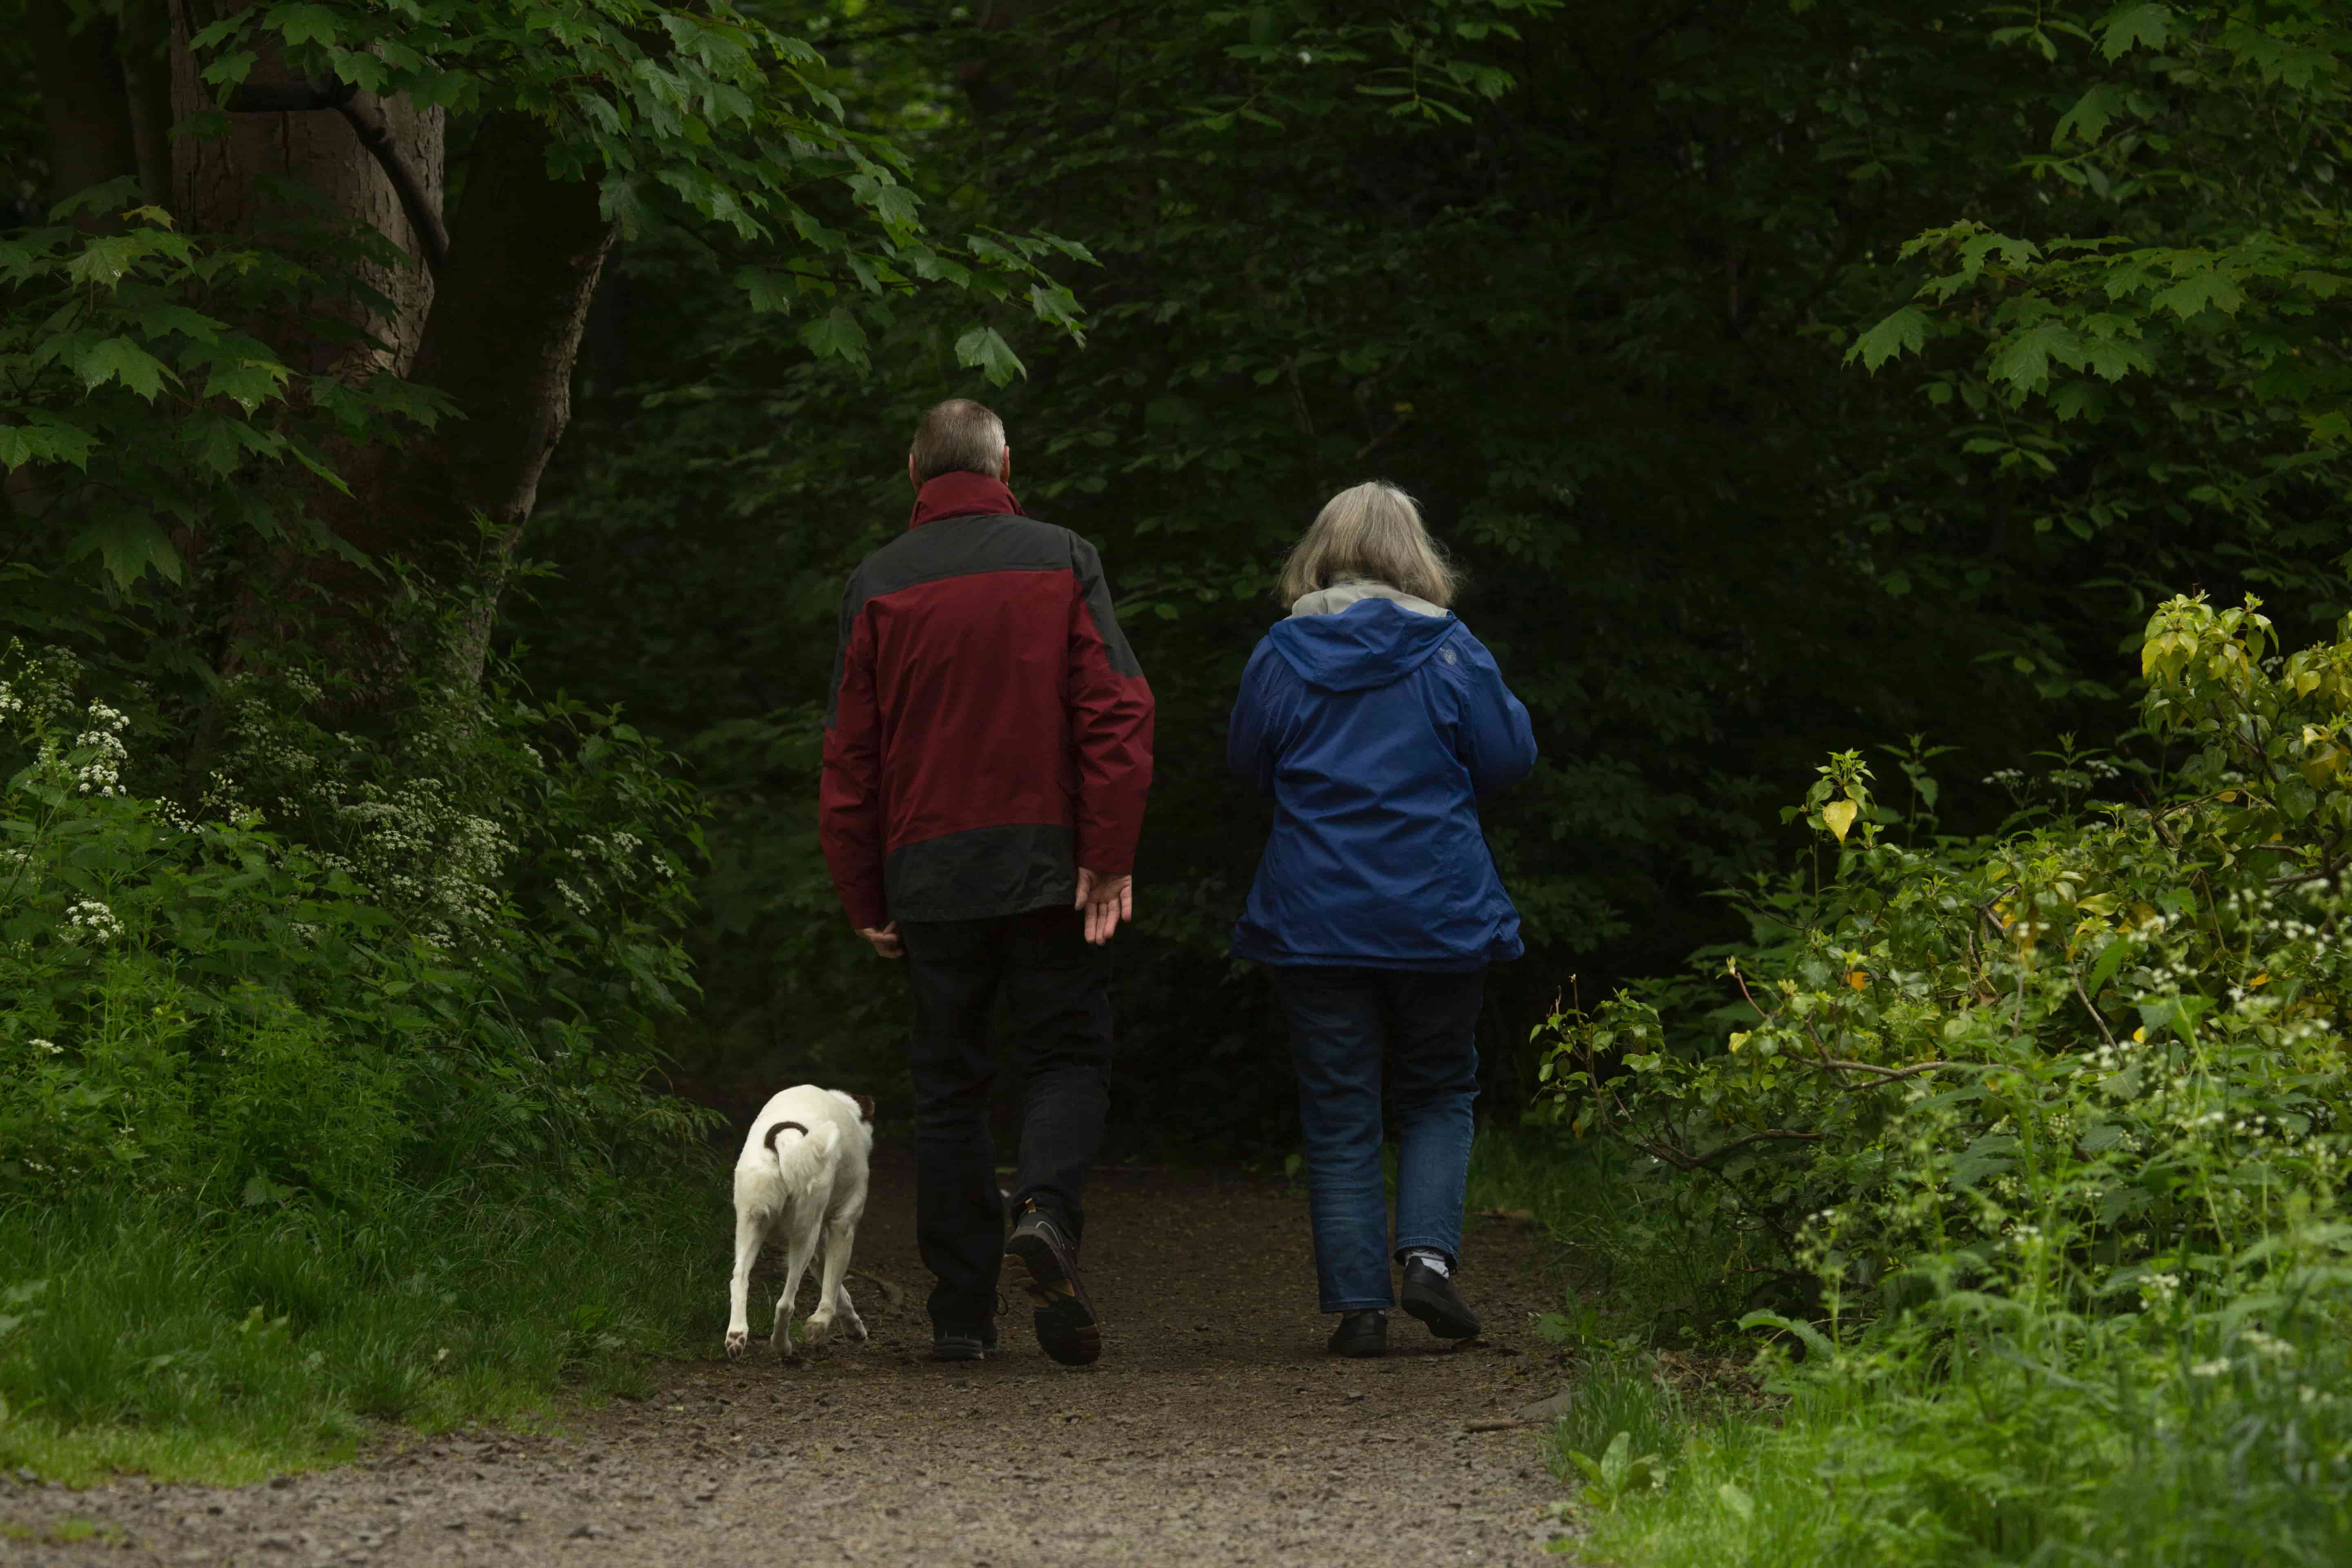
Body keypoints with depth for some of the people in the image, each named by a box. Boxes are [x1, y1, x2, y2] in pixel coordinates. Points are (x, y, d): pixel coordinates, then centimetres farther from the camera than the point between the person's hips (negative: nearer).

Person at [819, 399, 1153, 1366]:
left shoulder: (878, 585, 5)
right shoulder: (1062, 562, 2)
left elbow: (849, 757, 5)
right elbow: (1116, 714, -7)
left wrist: (864, 898, 10)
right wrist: (1110, 858, -7)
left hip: (929, 875, 1)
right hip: (1047, 866, -1)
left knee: (948, 1085, 7)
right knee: (1066, 1057, 7)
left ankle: (963, 1312, 5)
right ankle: (1048, 1209, -22)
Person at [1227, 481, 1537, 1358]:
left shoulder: (1281, 655, -2)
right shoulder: (1449, 653, -6)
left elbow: (1246, 760, 8)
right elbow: (1509, 758, 0)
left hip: (1313, 918, 0)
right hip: (1438, 918, 0)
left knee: (1340, 1117, 5)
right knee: (1439, 1095, 16)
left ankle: (1358, 1305, 1)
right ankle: (1429, 1253, -5)